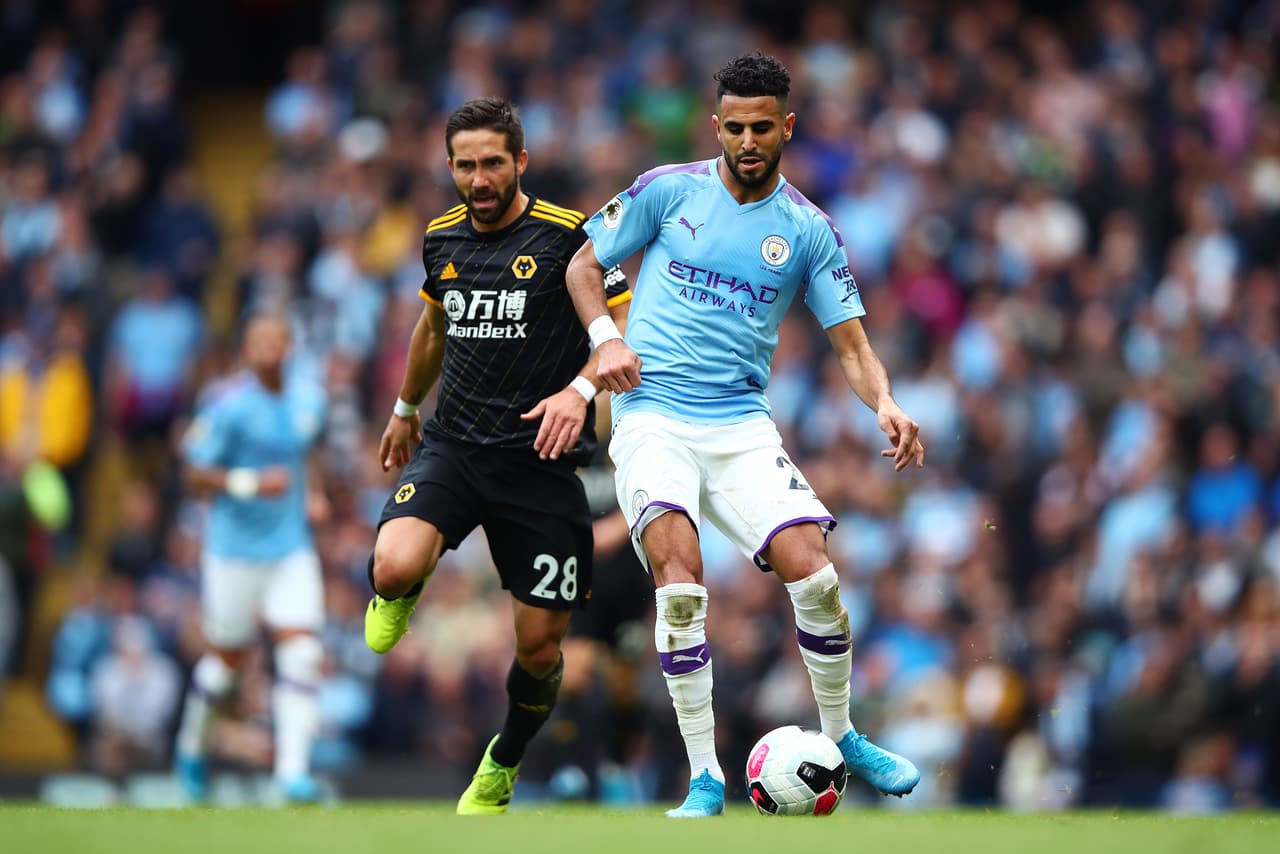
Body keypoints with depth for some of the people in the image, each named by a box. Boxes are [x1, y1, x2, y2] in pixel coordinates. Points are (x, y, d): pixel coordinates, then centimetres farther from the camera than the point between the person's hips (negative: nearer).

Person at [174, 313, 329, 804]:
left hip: (292, 549, 4)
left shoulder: (309, 402, 7)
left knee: (301, 652, -11)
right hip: (234, 552, -4)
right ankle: (191, 747, 34)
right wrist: (249, 484, -27)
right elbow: (196, 477, -12)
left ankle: (293, 770, -14)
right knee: (228, 659, 7)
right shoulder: (228, 404, -13)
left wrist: (307, 493, 8)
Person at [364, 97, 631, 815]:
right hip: (453, 446, 2)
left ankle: (504, 766, 30)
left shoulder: (568, 235, -7)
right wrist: (406, 409, 38)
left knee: (540, 647, 1)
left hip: (540, 460, -2)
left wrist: (581, 389, -22)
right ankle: (401, 594, 12)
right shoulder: (443, 240, 8)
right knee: (395, 568, -27)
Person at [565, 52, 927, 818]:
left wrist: (885, 404, -15)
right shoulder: (669, 190, 3)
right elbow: (584, 265, 13)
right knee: (680, 572, -25)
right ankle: (705, 779, -18)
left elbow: (851, 342, 5)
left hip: (742, 423, 2)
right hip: (653, 416, -2)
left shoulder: (807, 230, 6)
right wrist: (606, 337, -6)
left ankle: (843, 739, 12)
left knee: (813, 571, -15)